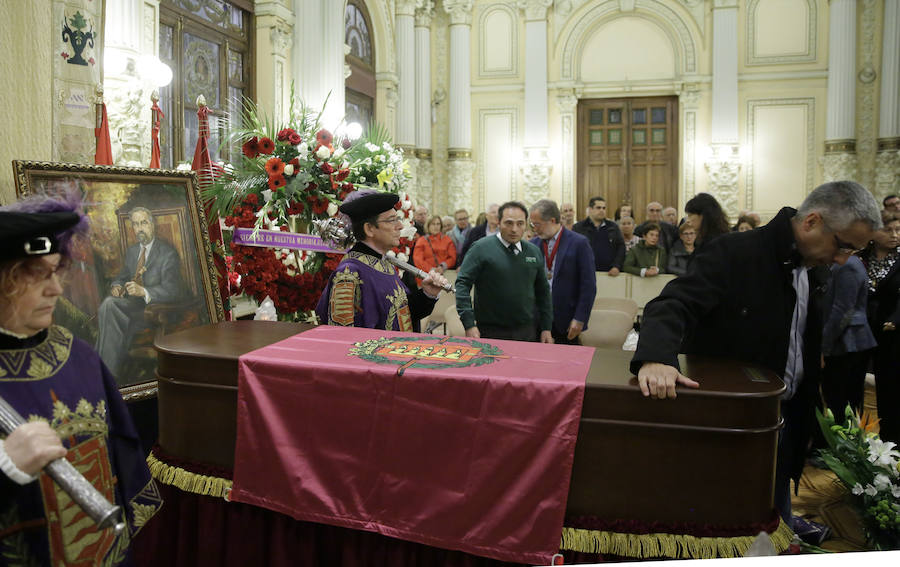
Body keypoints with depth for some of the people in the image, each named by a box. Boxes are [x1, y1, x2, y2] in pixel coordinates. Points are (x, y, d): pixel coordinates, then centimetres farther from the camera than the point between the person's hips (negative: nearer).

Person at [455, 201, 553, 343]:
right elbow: (462, 284, -12)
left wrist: (546, 328, 9)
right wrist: (469, 325, -19)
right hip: (491, 332, -4)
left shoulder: (534, 251, 8)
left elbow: (543, 291, 14)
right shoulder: (482, 248, -7)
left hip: (527, 331, 4)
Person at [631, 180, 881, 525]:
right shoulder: (735, 253, -18)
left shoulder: (817, 272, 6)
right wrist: (655, 358, -48)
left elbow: (810, 350, 13)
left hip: (786, 418, 7)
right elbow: (673, 305, -30)